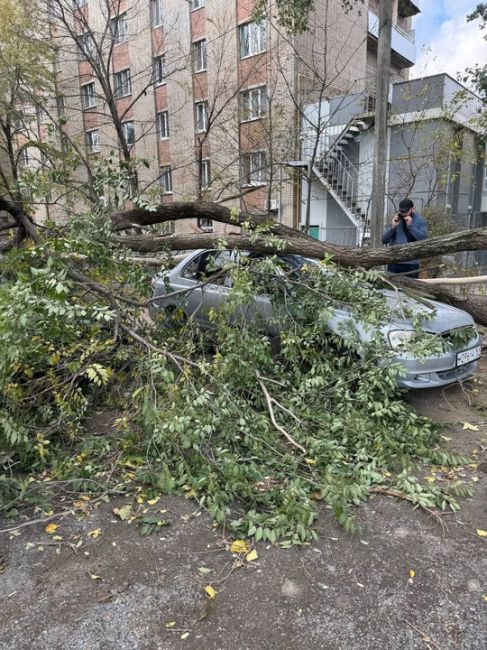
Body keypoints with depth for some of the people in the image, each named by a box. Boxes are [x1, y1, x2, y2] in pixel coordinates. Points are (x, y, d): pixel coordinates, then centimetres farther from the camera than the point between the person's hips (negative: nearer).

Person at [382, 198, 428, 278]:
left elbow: (424, 238, -13)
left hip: (412, 263, -1)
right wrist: (393, 227, -10)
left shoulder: (419, 220, 1)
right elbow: (384, 240, 4)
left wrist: (410, 226, -17)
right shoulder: (396, 219, 7)